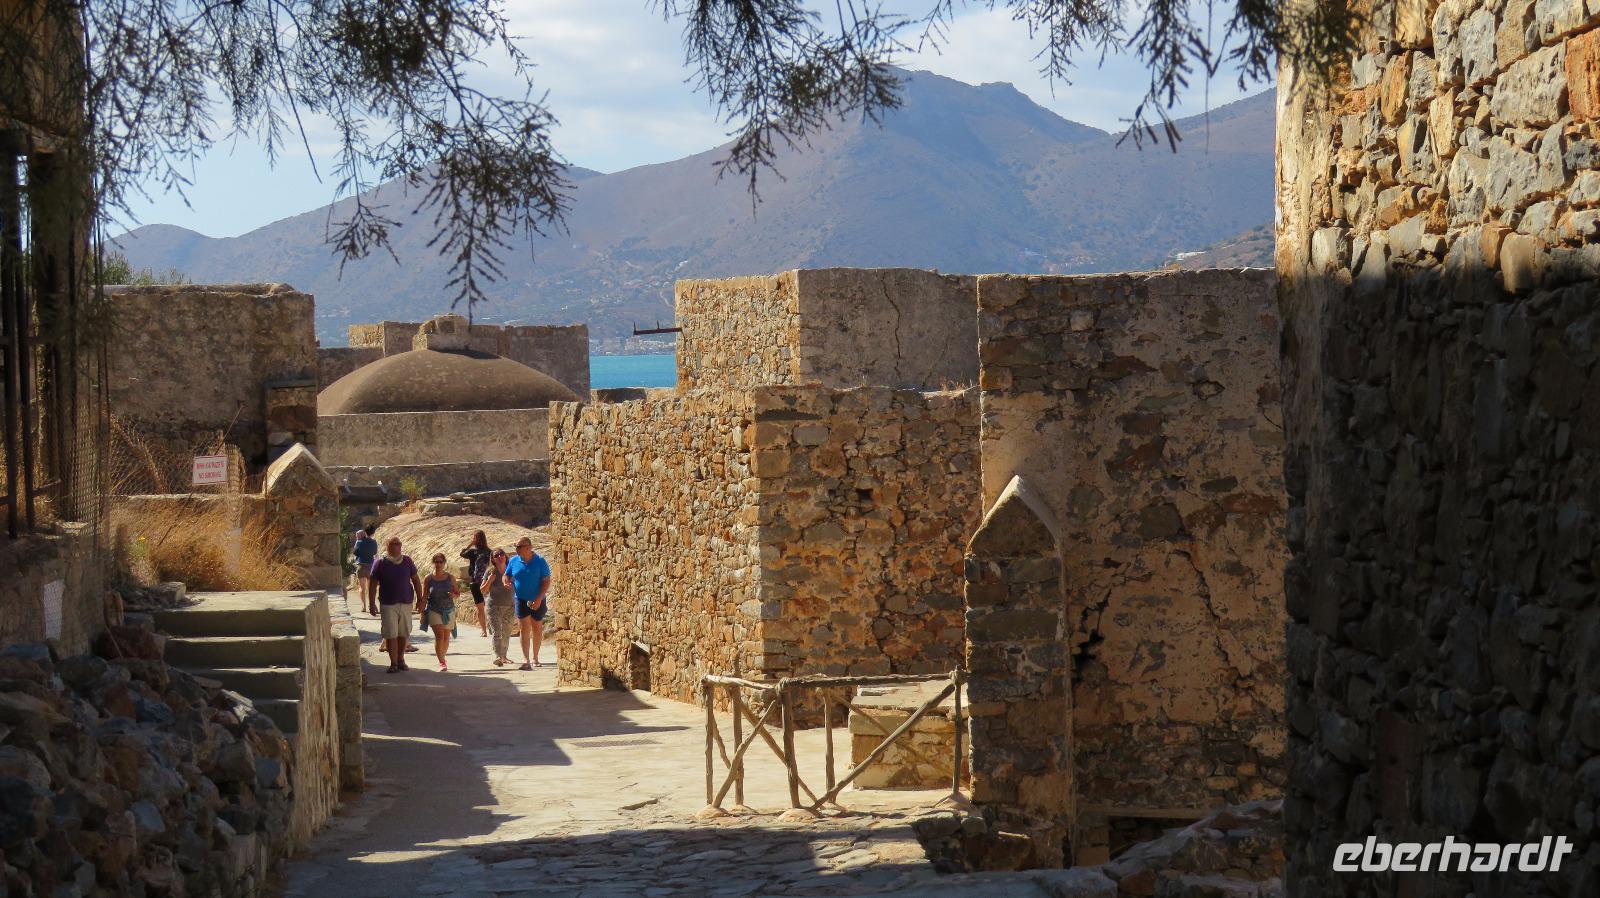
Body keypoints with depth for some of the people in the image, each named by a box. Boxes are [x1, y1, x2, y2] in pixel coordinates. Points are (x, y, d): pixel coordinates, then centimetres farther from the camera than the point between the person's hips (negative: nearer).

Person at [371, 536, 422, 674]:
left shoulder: (407, 561, 5)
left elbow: (416, 580, 11)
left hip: (406, 603, 3)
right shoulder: (380, 563, -3)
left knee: (403, 634, 9)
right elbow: (373, 584, 0)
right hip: (388, 605, -3)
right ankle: (393, 663, 2)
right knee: (391, 635, -4)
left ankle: (401, 660, 23)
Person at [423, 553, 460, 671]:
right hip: (434, 611, -2)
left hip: (449, 610, 2)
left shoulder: (450, 577, 3)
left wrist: (454, 595, -12)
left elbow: (458, 592, 10)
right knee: (439, 635, -16)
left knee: (446, 637, 8)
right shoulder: (428, 579, -1)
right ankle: (441, 662, -17)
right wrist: (421, 609, 3)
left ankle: (442, 658, 28)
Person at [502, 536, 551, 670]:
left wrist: (539, 599, -19)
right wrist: (506, 581, -13)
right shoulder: (514, 562, 2)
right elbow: (506, 576, 12)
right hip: (521, 600, 1)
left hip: (537, 601, -1)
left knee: (537, 629, 12)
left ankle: (535, 658, 26)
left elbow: (546, 581, -9)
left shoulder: (540, 562, -8)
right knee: (525, 629, -10)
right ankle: (525, 660, -18)